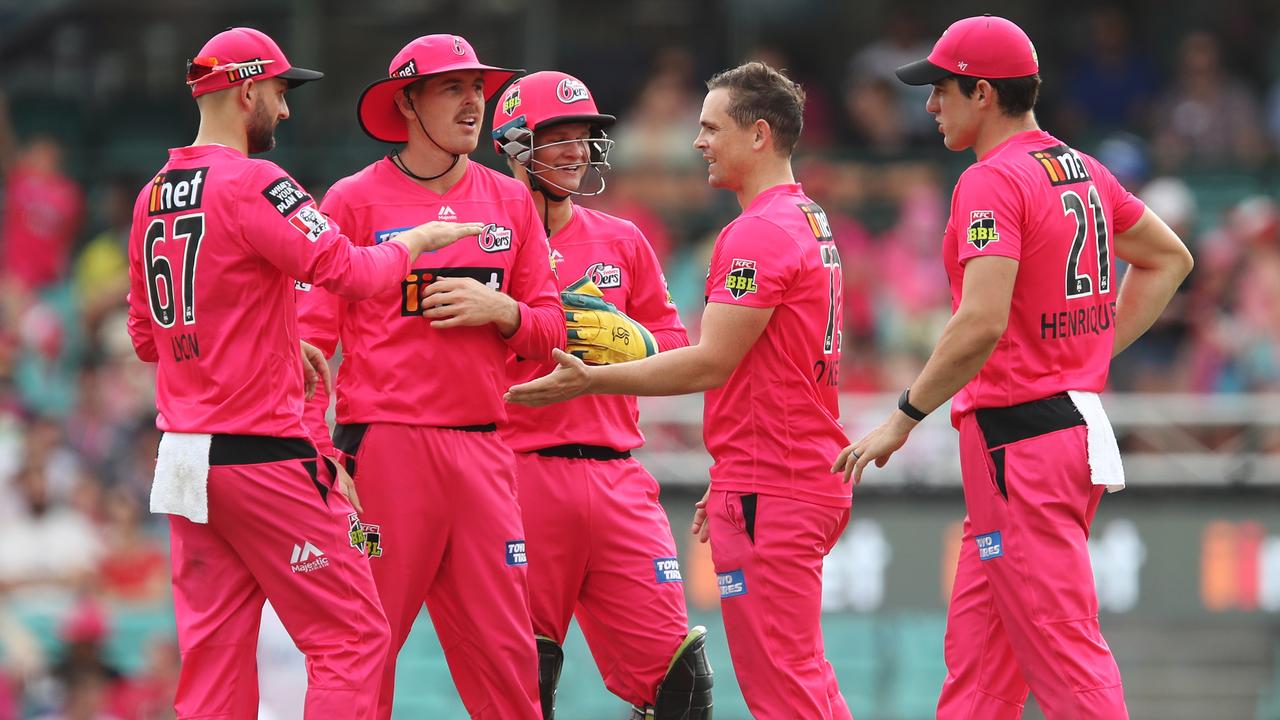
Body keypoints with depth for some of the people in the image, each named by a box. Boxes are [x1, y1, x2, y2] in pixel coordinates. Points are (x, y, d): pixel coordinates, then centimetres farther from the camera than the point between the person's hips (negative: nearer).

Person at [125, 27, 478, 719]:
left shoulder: (152, 198, 13)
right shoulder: (252, 184, -12)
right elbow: (349, 270, -19)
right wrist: (414, 241, -1)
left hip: (182, 456, 8)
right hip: (261, 452, -8)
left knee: (214, 650, 7)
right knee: (351, 638, -3)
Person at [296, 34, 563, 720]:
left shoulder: (510, 201, 13)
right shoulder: (354, 201, 0)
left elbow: (549, 330, 16)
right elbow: (311, 337, -4)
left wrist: (498, 310, -6)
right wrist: (318, 452, -13)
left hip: (482, 450, 4)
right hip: (385, 448, -4)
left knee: (504, 651, 3)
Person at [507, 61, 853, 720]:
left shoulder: (759, 233, -14)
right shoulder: (812, 224, 18)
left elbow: (712, 364, -18)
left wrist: (592, 380, -14)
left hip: (766, 492, -10)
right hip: (814, 480, 10)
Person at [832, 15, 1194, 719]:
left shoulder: (991, 182, -14)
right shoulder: (1085, 172, 14)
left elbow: (982, 325, -24)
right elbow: (1169, 259, 27)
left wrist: (904, 417, -15)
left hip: (1016, 439, -9)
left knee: (1066, 657, -10)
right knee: (975, 646, 12)